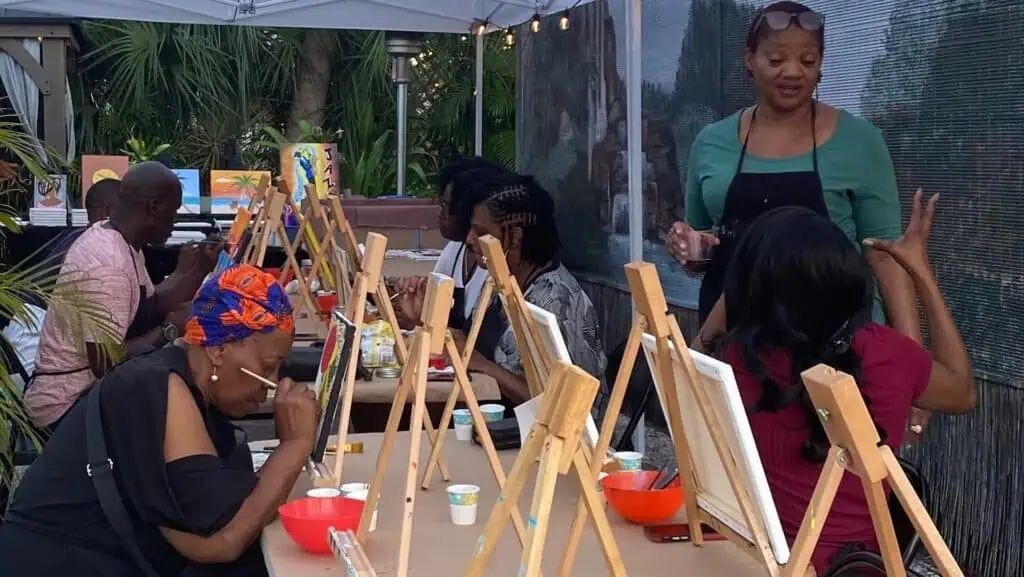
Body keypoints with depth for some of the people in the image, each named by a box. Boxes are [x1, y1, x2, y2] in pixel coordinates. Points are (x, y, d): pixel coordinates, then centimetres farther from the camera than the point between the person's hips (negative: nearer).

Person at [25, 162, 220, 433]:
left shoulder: (119, 241, 4)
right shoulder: (106, 264, -27)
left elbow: (148, 307, 10)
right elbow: (105, 362, -29)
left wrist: (195, 272, 4)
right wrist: (169, 331, -19)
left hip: (91, 385, 9)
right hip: (69, 403, -9)